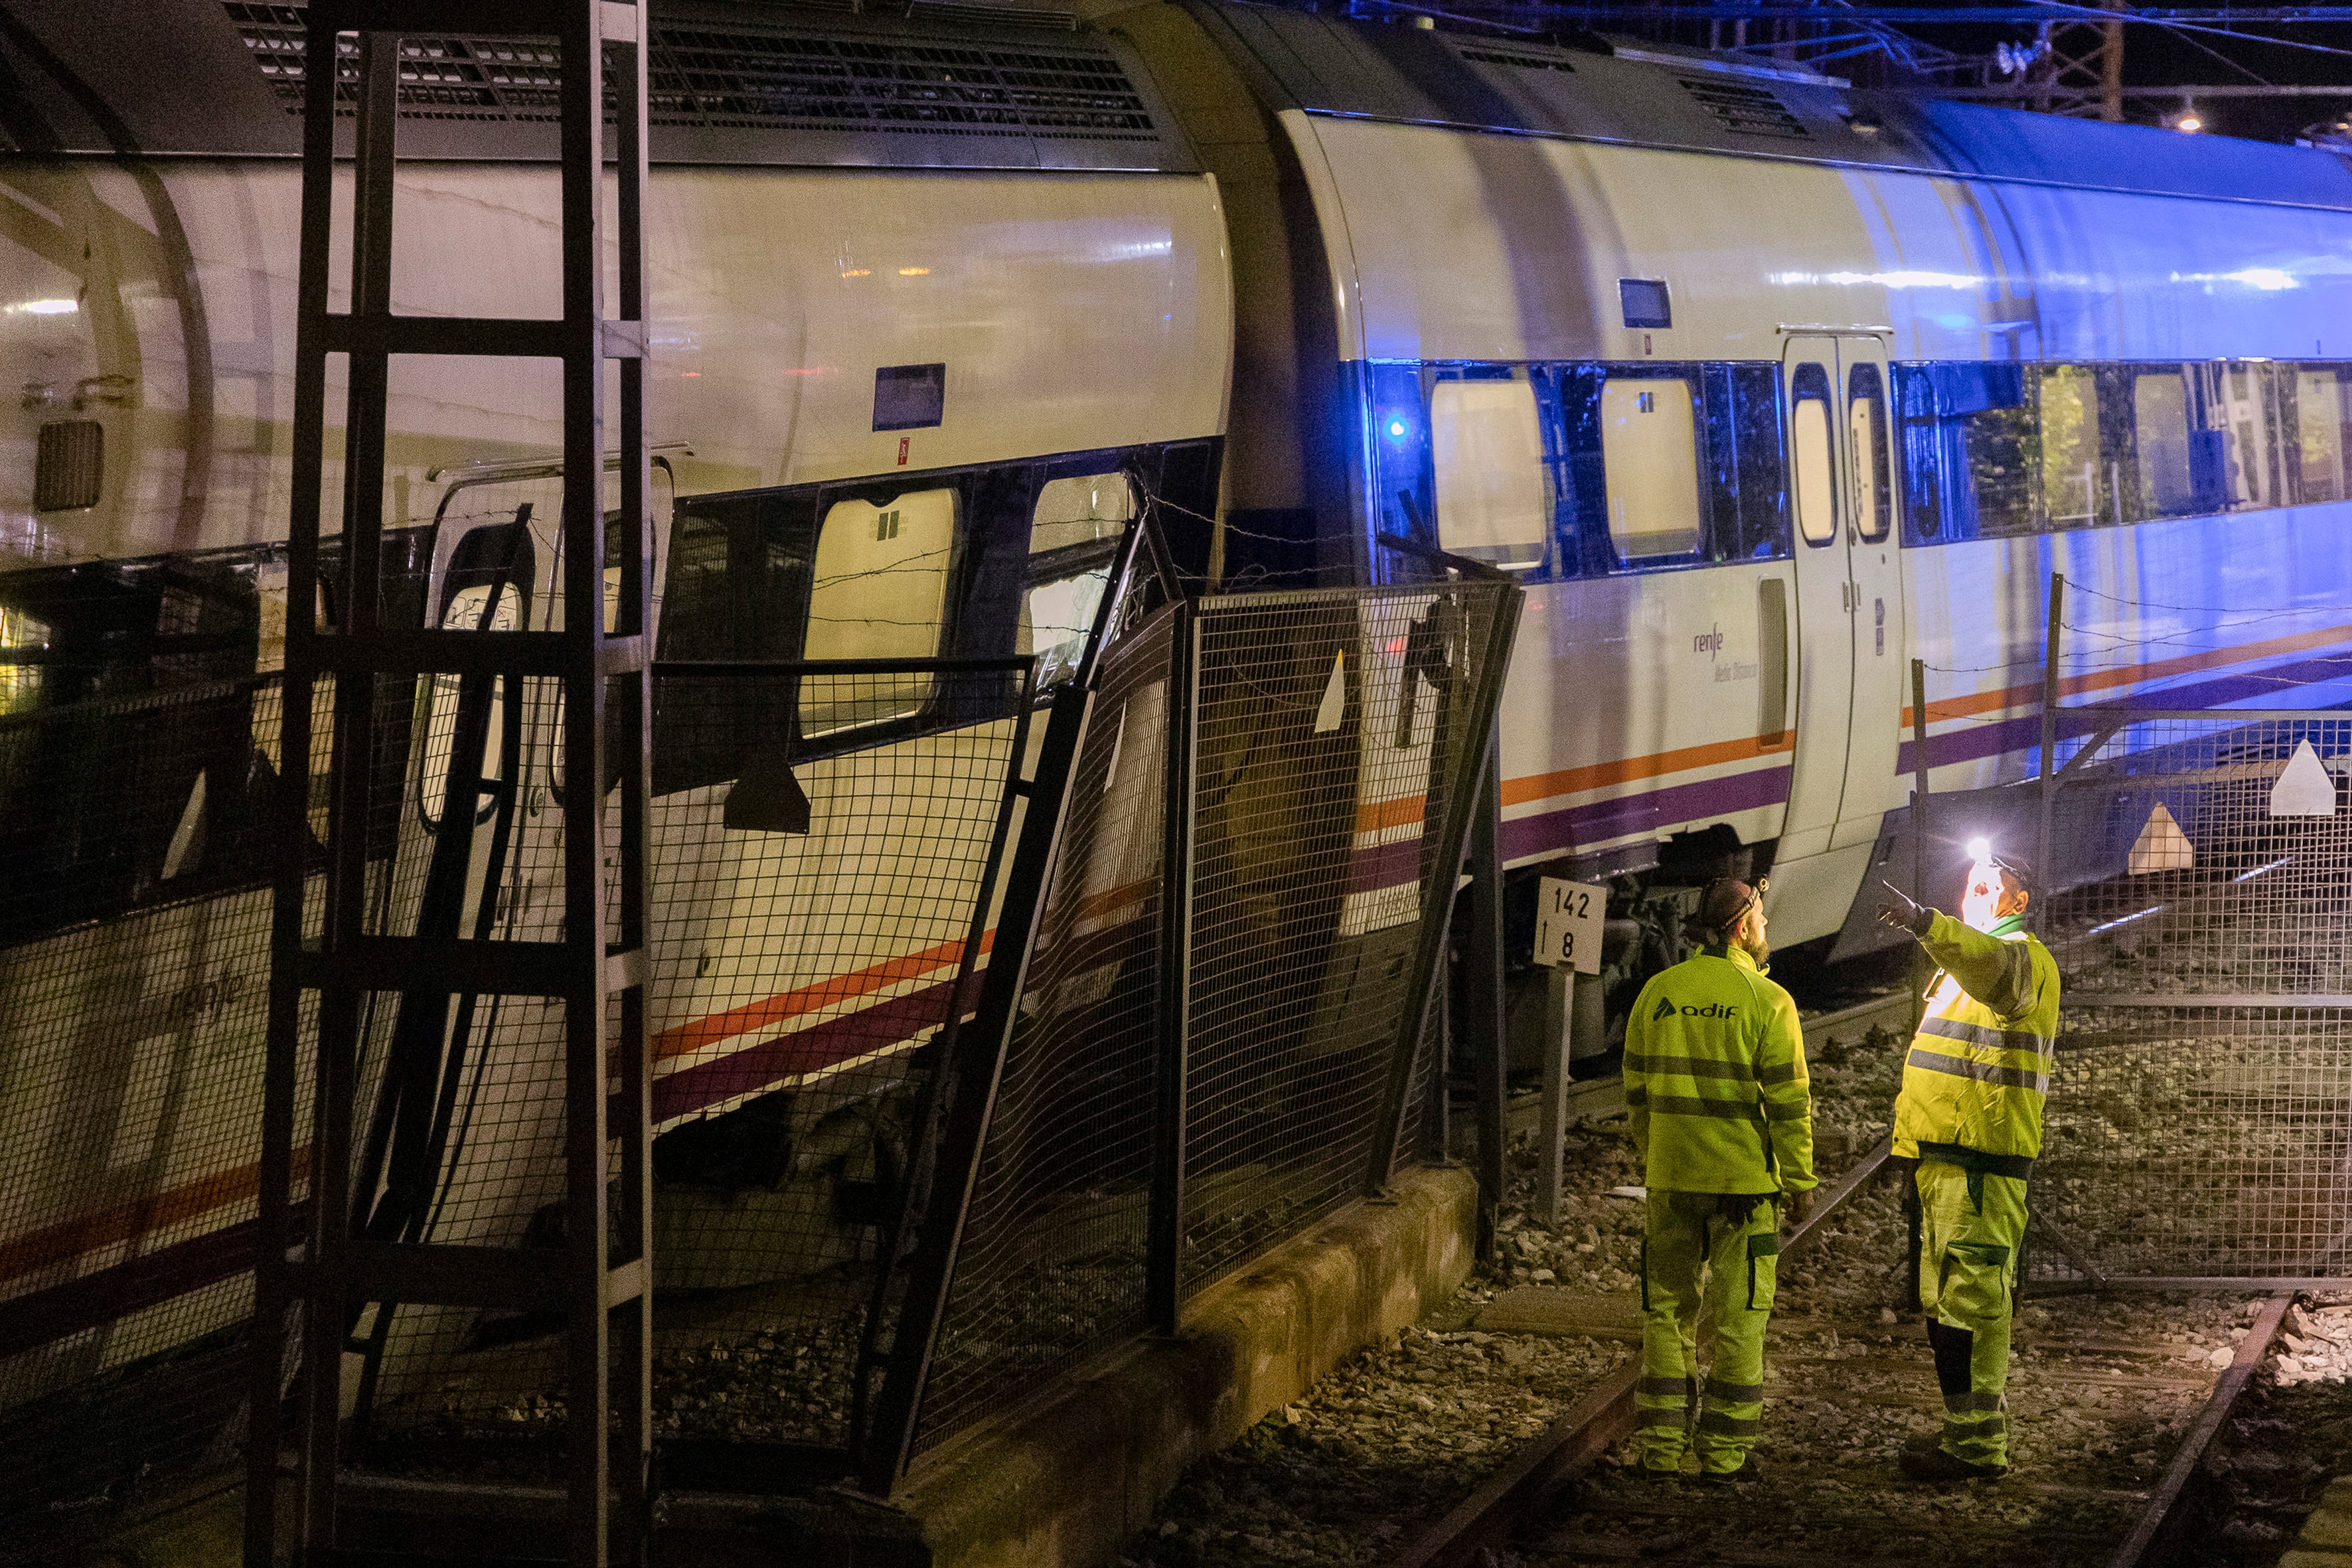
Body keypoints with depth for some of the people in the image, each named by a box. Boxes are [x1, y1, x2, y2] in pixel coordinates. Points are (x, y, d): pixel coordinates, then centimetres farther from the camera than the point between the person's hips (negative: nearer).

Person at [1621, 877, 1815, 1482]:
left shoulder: (1658, 993, 2)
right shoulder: (1767, 1002, -10)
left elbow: (1638, 1090, 9)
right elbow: (1789, 1101, -11)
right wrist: (1800, 1181, -3)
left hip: (1671, 1178, 4)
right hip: (1746, 1181, -3)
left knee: (1668, 1309, 11)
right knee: (1738, 1316, 5)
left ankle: (1662, 1448, 8)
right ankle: (1725, 1452, 6)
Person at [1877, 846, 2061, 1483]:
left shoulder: (2020, 957, -10)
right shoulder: (1965, 962, 24)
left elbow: (1990, 965, -35)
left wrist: (1924, 921, -52)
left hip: (1980, 1161, -11)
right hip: (1947, 1156, 11)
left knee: (1970, 1302, -12)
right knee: (1948, 1303, 16)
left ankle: (1976, 1446, -12)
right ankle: (1969, 1430, 24)